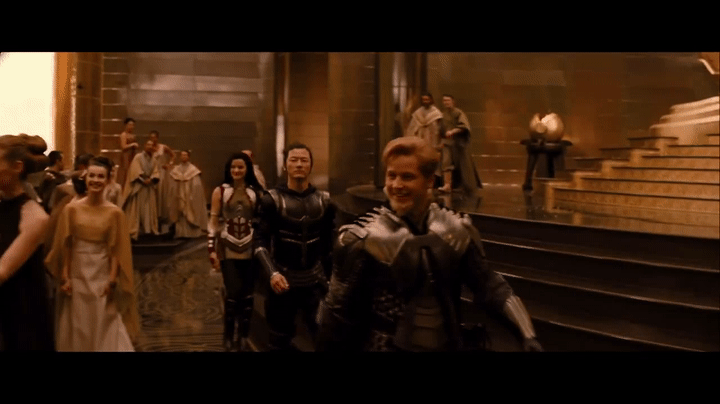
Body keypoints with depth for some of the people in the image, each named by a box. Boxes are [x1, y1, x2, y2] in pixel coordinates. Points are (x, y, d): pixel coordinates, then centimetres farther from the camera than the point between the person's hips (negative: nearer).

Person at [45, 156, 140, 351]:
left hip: (102, 276, -1)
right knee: (78, 330, 13)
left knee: (106, 331, 4)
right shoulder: (71, 209, -4)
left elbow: (116, 250, -5)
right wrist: (64, 278, -3)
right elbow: (65, 247, -1)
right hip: (77, 275, 1)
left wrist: (112, 280, -8)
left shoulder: (115, 213, -8)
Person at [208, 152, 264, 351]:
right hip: (228, 248, -1)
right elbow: (213, 221, 1)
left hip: (250, 248, 2)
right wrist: (212, 250, -4)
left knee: (248, 293, 6)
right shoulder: (220, 191, -1)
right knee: (233, 292, -9)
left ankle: (243, 336, 21)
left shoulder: (256, 192, 2)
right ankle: (228, 335, 11)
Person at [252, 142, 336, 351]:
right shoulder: (272, 200, -7)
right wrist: (272, 273, -24)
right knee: (280, 341, 14)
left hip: (315, 281, 2)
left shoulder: (324, 201, 2)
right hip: (284, 281, -2)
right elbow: (260, 241, -10)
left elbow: (330, 242, 7)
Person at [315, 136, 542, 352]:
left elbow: (488, 285, 2)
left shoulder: (457, 231, -3)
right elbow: (340, 311, -11)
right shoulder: (364, 239, -14)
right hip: (386, 345, -4)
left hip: (448, 344, 4)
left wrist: (528, 336, -5)